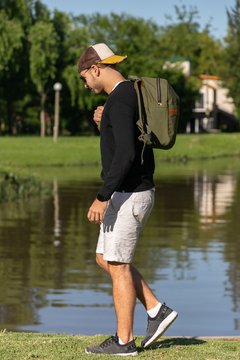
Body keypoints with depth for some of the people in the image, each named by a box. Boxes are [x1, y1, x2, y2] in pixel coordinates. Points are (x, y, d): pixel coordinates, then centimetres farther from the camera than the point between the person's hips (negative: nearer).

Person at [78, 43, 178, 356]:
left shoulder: (120, 99, -18)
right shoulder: (132, 95, 16)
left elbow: (125, 155, -26)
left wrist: (102, 197, -25)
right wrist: (104, 124, 9)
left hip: (128, 195, -10)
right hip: (133, 193, 10)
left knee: (117, 264, -2)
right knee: (106, 259, 16)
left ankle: (124, 341, 5)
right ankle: (157, 311, 14)